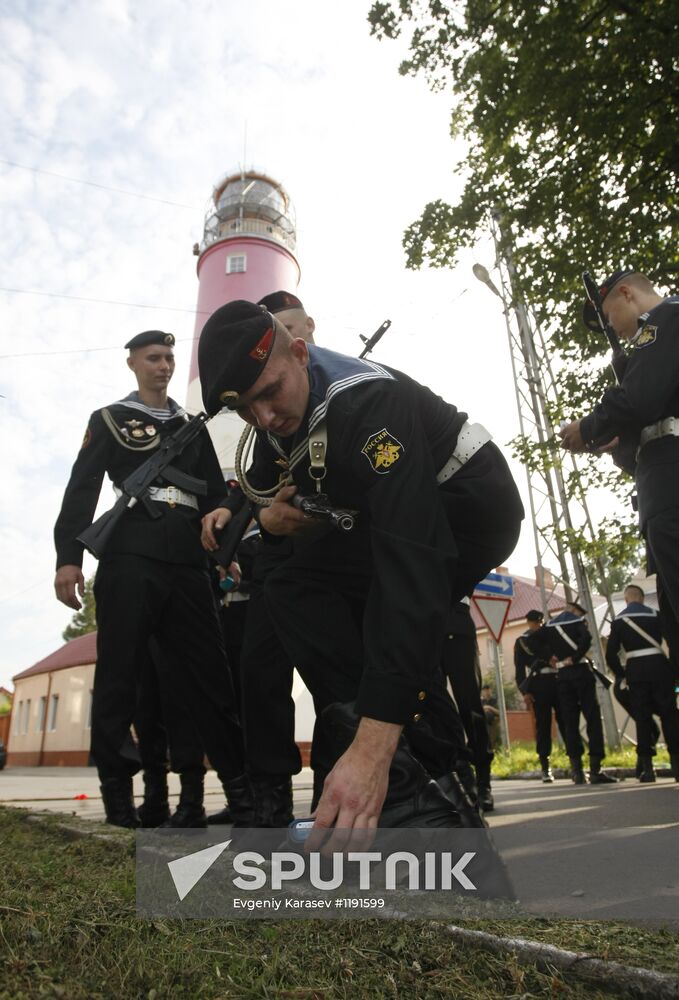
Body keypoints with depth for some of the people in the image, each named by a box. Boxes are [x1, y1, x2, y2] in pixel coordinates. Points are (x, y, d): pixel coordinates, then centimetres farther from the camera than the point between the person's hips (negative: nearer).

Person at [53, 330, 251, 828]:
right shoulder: (109, 420, 13)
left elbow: (216, 493, 21)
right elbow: (81, 491, 2)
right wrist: (69, 556, -10)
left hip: (188, 563, 3)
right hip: (130, 560, -3)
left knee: (210, 676, 1)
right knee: (118, 679, -2)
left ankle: (244, 793, 5)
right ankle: (119, 801, 6)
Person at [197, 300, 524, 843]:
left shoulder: (367, 400, -34)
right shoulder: (280, 412, -9)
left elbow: (411, 562, -45)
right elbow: (260, 486, 10)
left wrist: (374, 743, -51)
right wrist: (268, 517, -18)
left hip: (472, 508, -7)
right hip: (389, 508, 8)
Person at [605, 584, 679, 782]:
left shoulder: (618, 620, 4)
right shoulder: (655, 615, 4)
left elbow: (610, 654, 1)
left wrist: (621, 675, 13)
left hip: (635, 671, 1)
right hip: (658, 667, 0)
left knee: (642, 718, 5)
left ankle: (647, 767, 4)